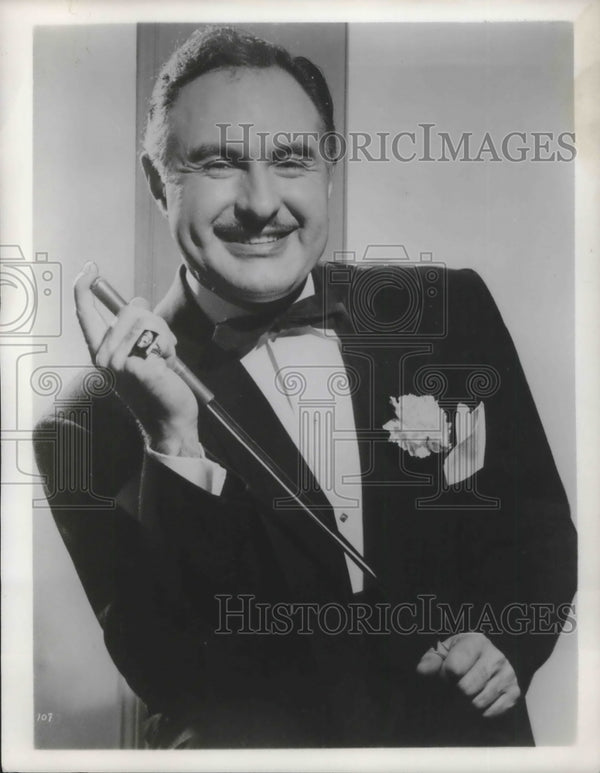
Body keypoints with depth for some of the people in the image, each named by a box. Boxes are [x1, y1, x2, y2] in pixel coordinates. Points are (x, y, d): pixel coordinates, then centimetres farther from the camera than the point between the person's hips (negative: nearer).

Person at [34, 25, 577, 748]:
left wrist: (510, 642, -10)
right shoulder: (94, 421, -13)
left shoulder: (452, 309, -5)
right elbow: (166, 675, -16)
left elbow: (540, 519, 6)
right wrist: (175, 443, -26)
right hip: (253, 741, -2)